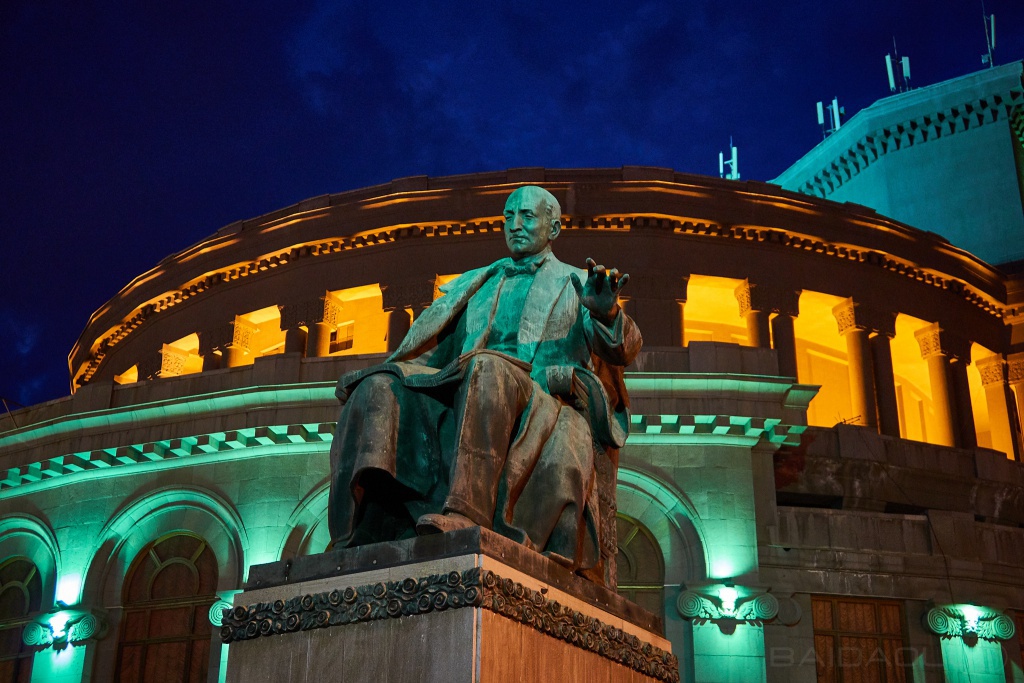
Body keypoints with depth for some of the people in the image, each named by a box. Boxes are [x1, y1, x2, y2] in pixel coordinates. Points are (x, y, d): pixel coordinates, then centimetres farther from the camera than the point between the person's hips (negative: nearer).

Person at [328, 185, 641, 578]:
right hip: (460, 396, 4)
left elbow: (624, 348, 3)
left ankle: (466, 516, -53)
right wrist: (366, 376, 7)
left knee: (487, 369, -38)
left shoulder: (575, 285, 20)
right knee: (383, 388, -24)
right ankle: (370, 532, -44)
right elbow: (434, 346, 25)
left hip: (545, 399, -4)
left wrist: (606, 314, -22)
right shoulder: (474, 285, 32)